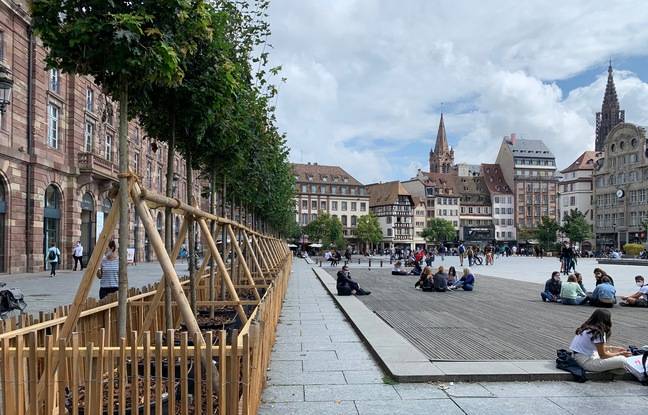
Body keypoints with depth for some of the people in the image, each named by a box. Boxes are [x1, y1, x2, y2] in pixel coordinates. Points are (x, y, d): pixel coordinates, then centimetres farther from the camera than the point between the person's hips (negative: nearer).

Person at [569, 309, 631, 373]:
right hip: (586, 362, -10)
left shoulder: (587, 328, 9)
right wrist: (620, 353, 1)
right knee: (622, 360, -15)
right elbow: (602, 355, -10)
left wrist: (614, 348, 17)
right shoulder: (598, 333, -15)